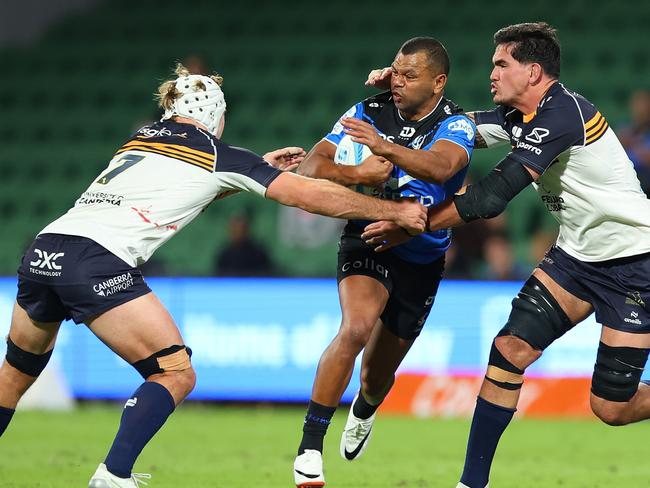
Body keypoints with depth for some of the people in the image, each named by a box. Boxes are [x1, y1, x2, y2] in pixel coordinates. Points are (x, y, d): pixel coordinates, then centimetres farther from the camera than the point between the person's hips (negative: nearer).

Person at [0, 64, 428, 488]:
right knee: (176, 374, 3)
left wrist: (258, 169, 47)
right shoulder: (218, 155, 9)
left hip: (44, 250, 7)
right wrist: (395, 210, 18)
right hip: (97, 262, -7)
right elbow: (309, 194, 10)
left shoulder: (143, 138, 26)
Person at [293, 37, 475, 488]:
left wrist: (386, 148, -54)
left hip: (423, 260, 1)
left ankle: (364, 411, 54)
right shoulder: (369, 112, -8)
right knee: (356, 326, -31)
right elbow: (311, 166, -12)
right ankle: (309, 448, -25)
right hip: (369, 243, -1)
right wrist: (355, 174, -34)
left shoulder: (455, 125, -14)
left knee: (379, 373, 13)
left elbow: (441, 166, -37)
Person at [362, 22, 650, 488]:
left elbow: (492, 196, -28)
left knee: (611, 407, -8)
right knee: (511, 348, -8)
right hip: (578, 253, 8)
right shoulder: (519, 117, 3)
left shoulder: (560, 114, -25)